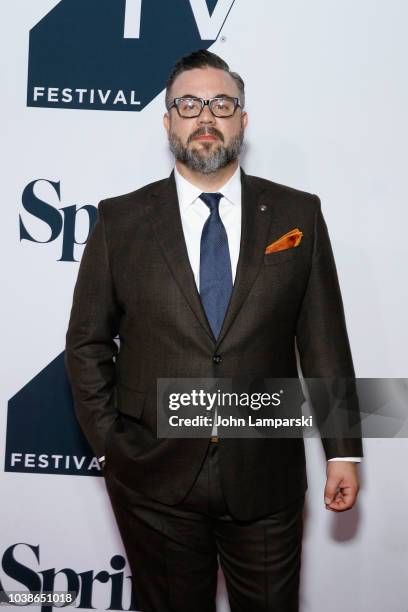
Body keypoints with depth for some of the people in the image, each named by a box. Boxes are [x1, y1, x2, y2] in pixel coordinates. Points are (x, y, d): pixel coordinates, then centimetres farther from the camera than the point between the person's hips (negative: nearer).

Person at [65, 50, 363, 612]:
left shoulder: (297, 214, 1)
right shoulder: (120, 220, -1)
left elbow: (324, 338, 2)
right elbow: (86, 343, 4)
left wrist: (343, 449, 2)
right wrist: (109, 444, -1)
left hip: (266, 479, 1)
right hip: (155, 480, 0)